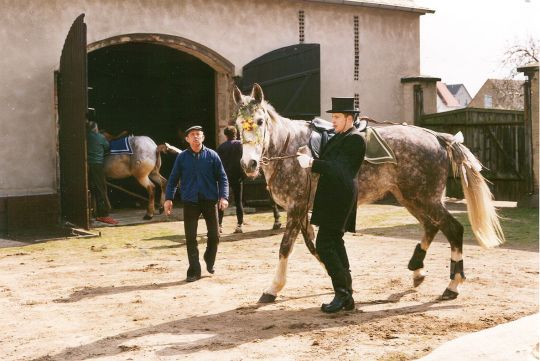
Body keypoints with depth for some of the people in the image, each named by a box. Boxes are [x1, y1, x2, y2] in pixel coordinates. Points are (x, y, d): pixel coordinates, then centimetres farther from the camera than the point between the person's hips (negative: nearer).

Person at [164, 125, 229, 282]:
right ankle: (194, 271, 9)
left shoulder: (212, 155, 0)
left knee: (214, 235, 6)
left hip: (210, 200, 0)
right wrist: (168, 198, -3)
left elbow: (222, 177, 1)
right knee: (190, 238, -1)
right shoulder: (182, 157, 2)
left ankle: (209, 261, 33)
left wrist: (223, 196, -10)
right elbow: (173, 179, 6)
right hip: (190, 202, 0)